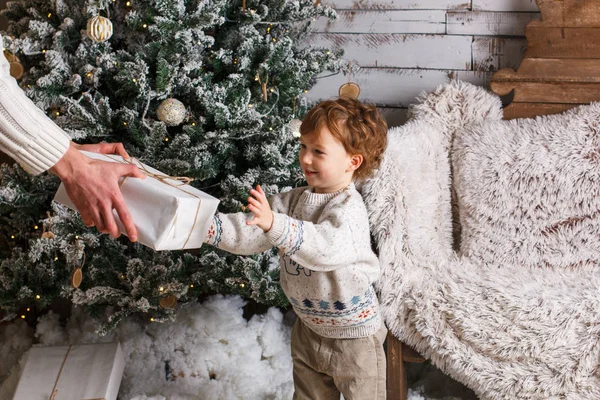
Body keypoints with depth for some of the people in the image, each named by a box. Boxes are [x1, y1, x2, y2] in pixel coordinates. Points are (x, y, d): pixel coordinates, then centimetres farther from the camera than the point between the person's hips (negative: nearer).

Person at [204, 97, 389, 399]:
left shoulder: (349, 208, -24)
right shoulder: (294, 199, 0)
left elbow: (325, 247, -43)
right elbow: (252, 232, -7)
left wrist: (275, 225, -56)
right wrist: (205, 226, -21)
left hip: (353, 338, -7)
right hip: (309, 329, 7)